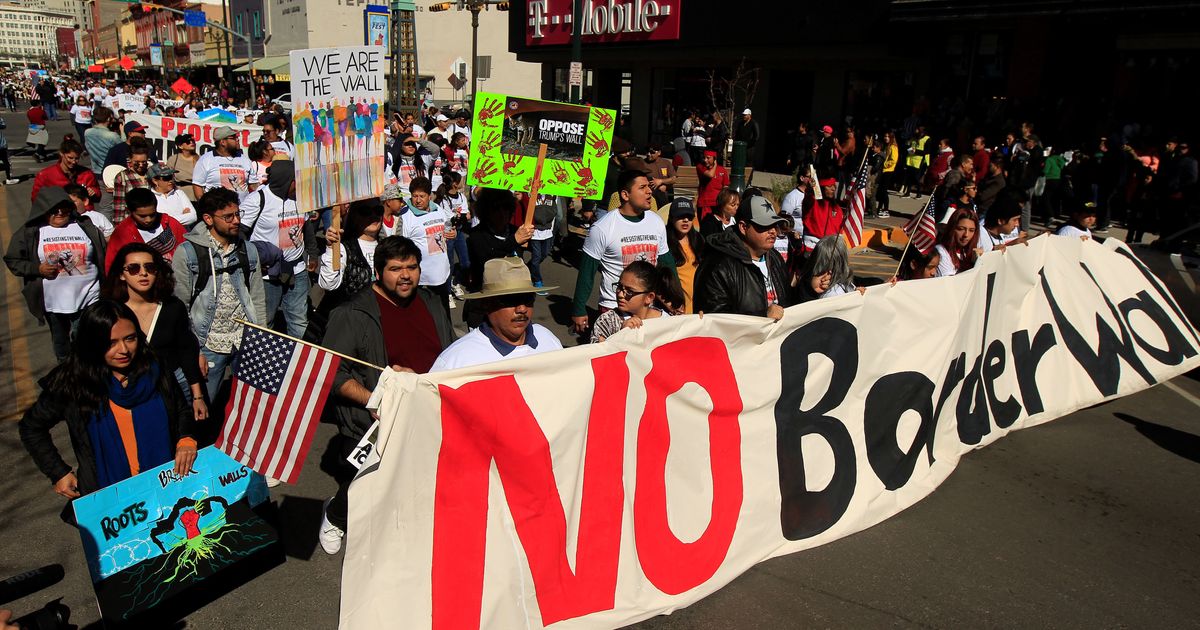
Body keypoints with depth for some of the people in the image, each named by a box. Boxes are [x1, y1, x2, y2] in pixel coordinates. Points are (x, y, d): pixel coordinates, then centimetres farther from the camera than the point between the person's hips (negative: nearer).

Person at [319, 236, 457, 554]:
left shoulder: (432, 303, 12)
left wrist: (419, 378, -3)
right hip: (376, 425, -3)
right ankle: (335, 515, 32)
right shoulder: (352, 314, -4)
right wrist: (373, 400, -18)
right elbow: (332, 371, -6)